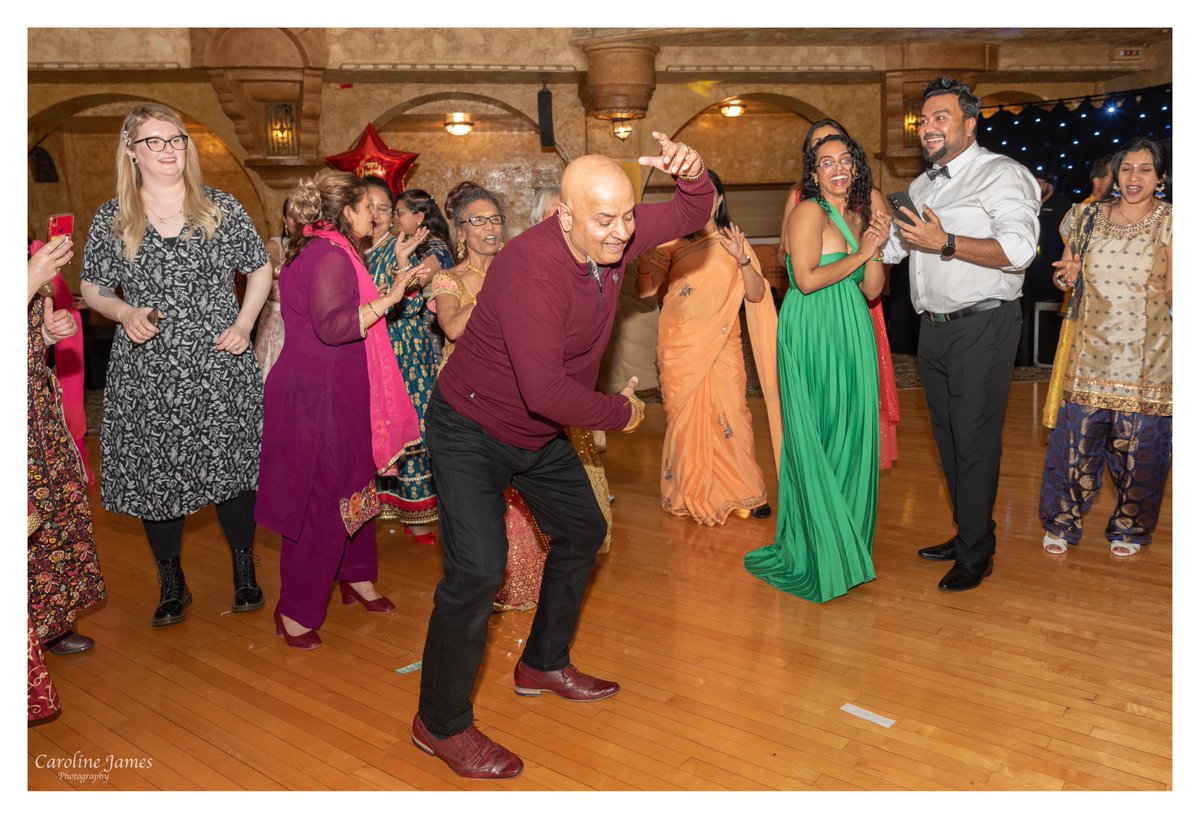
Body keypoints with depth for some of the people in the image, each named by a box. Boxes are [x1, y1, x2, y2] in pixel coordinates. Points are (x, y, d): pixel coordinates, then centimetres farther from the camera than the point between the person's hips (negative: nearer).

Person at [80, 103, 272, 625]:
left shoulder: (221, 208, 2)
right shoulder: (111, 220, 4)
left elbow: (261, 268, 9)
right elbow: (92, 287, 11)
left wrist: (244, 323, -4)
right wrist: (125, 312, -9)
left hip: (219, 367, -1)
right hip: (147, 371, 1)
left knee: (230, 465, 5)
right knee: (155, 474, 8)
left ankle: (244, 572, 25)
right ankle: (170, 583, 25)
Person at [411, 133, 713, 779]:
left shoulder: (612, 235, -10)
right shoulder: (531, 269, -34)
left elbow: (692, 215, 4)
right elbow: (547, 392, -39)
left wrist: (692, 176, -21)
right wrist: (620, 413, -21)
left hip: (540, 434, 9)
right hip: (472, 432, -8)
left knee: (583, 533, 19)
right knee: (478, 570, -16)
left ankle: (543, 664, 38)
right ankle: (441, 724, 6)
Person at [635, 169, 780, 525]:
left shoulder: (732, 241, 3)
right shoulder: (673, 242, 3)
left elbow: (756, 295, -4)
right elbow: (645, 290, -1)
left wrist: (742, 260, -21)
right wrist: (644, 265, -21)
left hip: (720, 345, 0)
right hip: (680, 346, 1)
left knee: (729, 415, -5)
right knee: (685, 417, 5)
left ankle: (744, 492, 10)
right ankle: (692, 492, 20)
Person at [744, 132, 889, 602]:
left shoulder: (857, 215, 17)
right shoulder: (809, 212, -7)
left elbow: (872, 290, 14)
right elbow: (807, 279, -18)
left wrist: (877, 247, 0)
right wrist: (861, 253, -9)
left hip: (852, 335, 8)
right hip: (813, 334, -8)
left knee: (852, 436, 10)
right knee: (818, 441, -1)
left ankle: (848, 541, 23)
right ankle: (817, 552, 11)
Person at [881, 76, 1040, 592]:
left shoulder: (1001, 174, -8)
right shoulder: (922, 186, 17)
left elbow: (1019, 250, -22)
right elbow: (893, 246, 27)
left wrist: (946, 243, -29)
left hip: (982, 327, -8)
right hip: (934, 328, 8)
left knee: (974, 441, -4)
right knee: (947, 436, 14)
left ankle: (976, 554, 8)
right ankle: (966, 534, 28)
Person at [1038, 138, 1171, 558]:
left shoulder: (1170, 223, 0)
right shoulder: (1089, 217, 7)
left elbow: (1170, 293, -3)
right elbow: (1069, 277, 18)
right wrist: (1069, 276, -1)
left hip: (1146, 358, -1)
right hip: (1092, 351, 2)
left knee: (1139, 448, 5)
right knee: (1076, 439, 2)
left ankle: (1129, 528, 25)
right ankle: (1062, 523, 19)